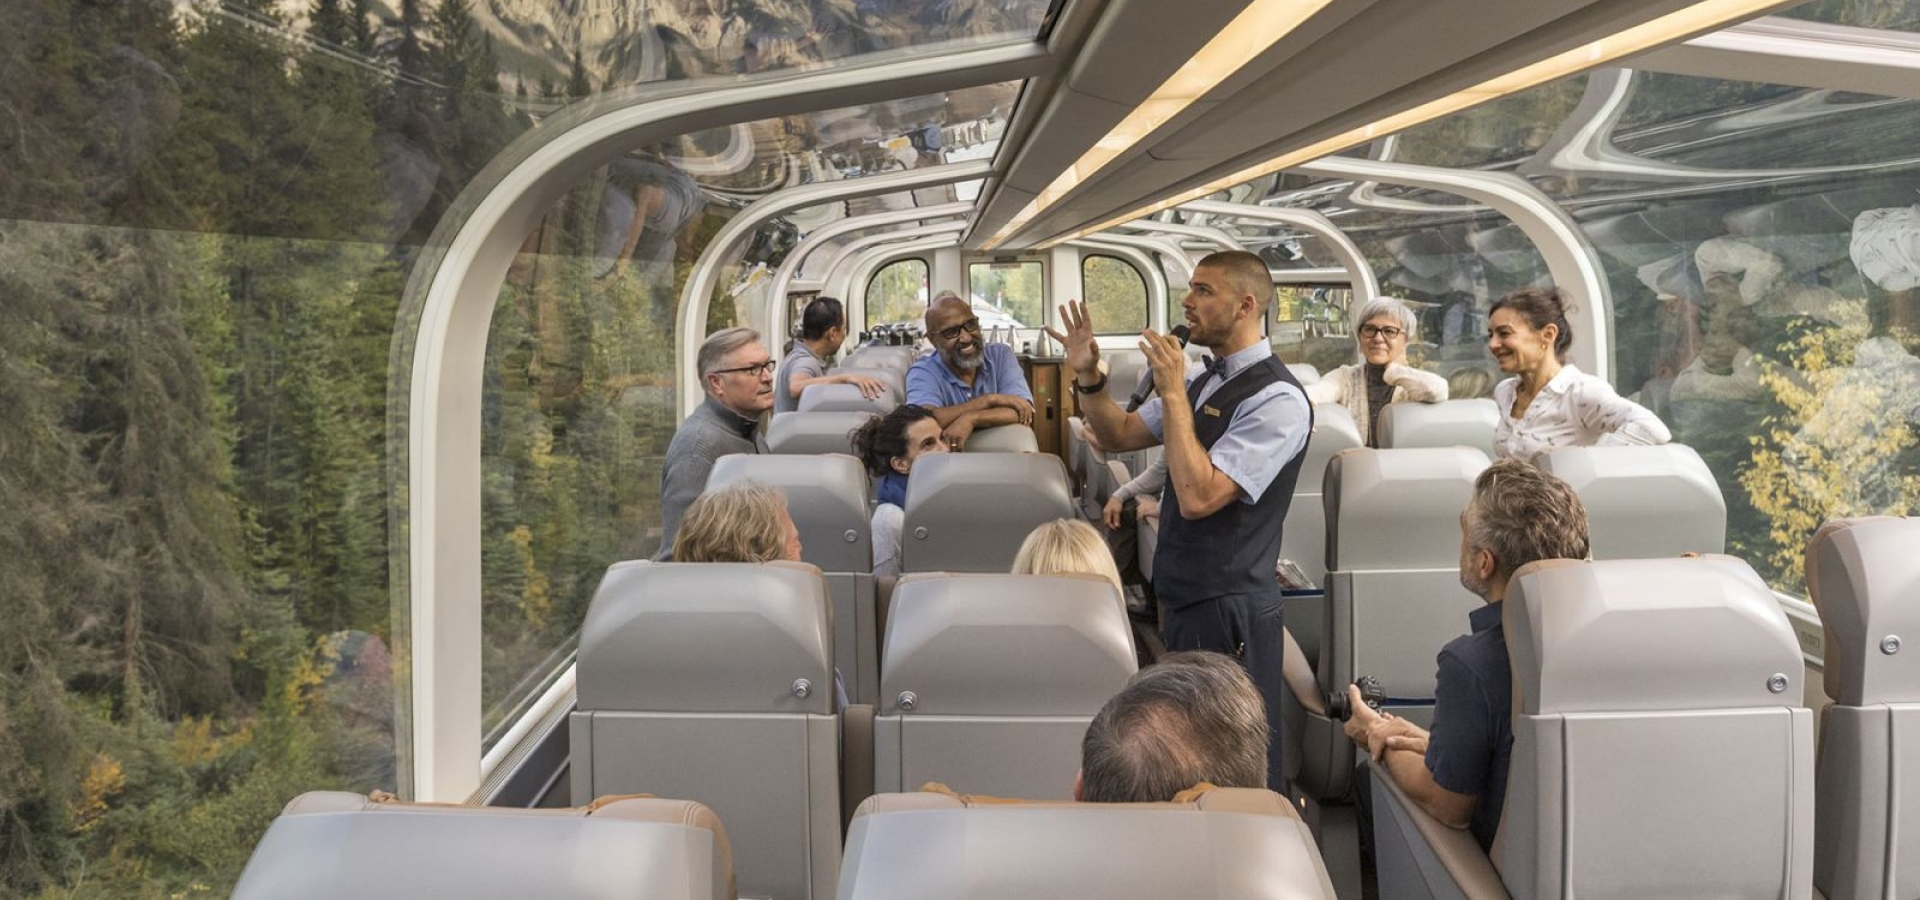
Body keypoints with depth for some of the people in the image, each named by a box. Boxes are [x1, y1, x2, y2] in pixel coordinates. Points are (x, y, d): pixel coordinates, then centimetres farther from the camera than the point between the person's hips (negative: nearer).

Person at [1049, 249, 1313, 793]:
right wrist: (1088, 377, 0)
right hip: (1182, 599, 9)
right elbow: (1120, 436, 16)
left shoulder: (1277, 399, -18)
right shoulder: (1201, 380, 9)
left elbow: (1199, 496, -26)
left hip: (1230, 606, -9)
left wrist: (1173, 393, -22)